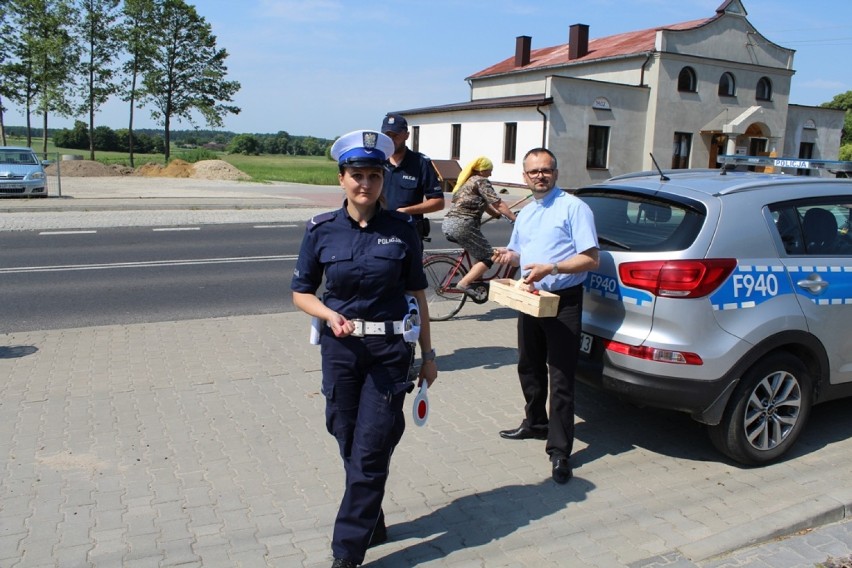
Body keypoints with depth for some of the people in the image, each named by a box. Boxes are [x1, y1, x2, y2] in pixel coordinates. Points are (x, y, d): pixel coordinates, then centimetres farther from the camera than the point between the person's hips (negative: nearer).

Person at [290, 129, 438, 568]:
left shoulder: (401, 229, -3)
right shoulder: (321, 230, -2)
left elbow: (417, 294, 4)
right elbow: (301, 292, 4)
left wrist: (428, 355, 5)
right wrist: (330, 315, -16)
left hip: (390, 350, -2)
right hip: (340, 348, 2)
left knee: (369, 452, -1)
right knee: (350, 446, 13)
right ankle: (372, 525, 36)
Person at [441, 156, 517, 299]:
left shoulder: (467, 181, 25)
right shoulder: (481, 181, -2)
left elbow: (484, 204, 27)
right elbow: (498, 204, -6)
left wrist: (498, 214, 25)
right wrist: (515, 219, -2)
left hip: (448, 224, 9)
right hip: (462, 225, -9)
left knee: (480, 251, 25)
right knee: (488, 257, -1)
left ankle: (476, 280, 22)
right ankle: (464, 283, -11)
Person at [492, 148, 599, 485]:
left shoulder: (573, 207, -9)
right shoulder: (524, 213, 16)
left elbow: (590, 259, -14)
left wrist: (550, 268, -24)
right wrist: (509, 256, 3)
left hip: (563, 302, -8)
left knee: (561, 378, -4)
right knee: (529, 369, 18)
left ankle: (559, 452, 3)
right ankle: (535, 423, 39)